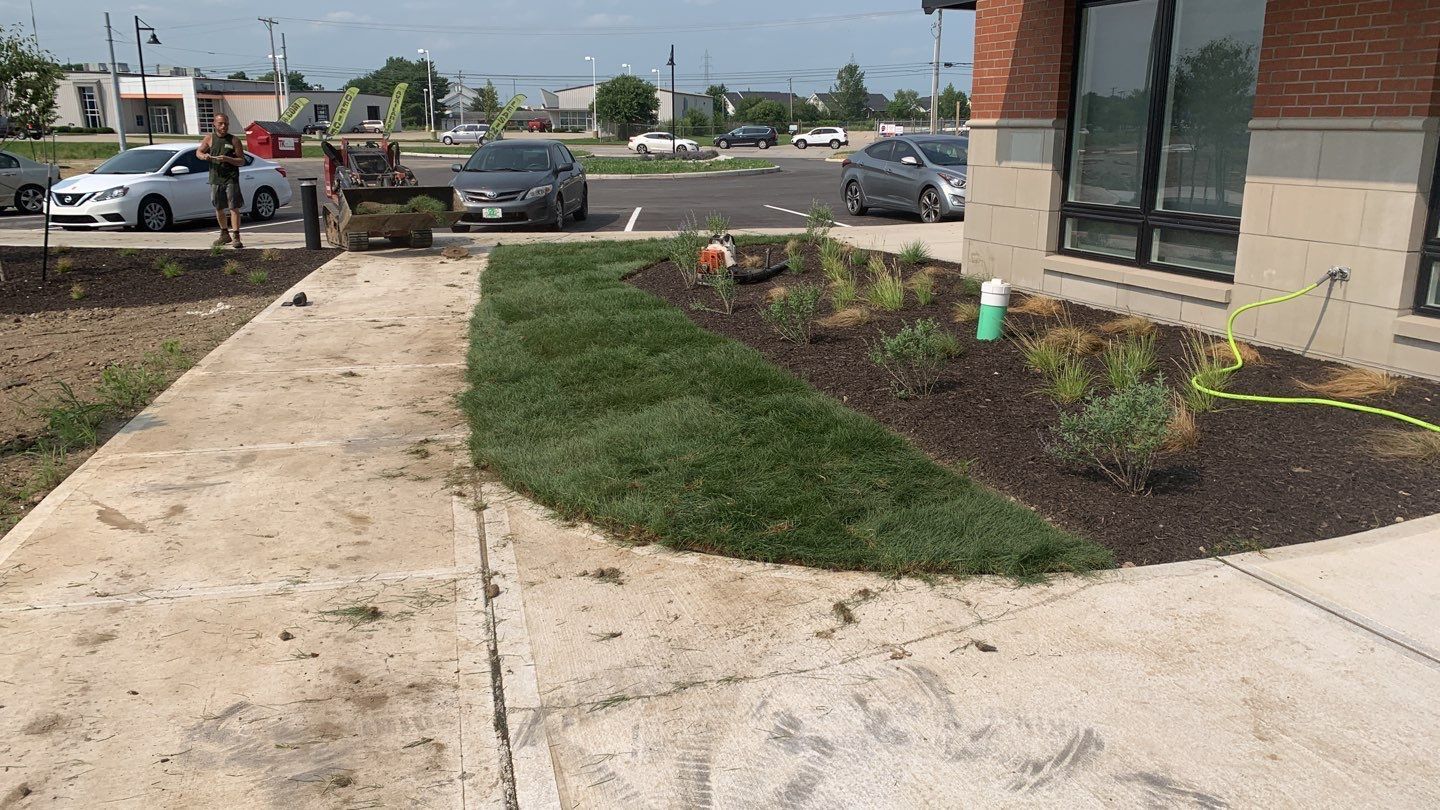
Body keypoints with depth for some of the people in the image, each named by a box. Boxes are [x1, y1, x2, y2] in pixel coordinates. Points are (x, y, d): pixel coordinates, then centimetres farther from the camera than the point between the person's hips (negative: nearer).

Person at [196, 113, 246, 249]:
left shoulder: (234, 140, -2)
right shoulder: (209, 139, 6)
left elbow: (242, 161, -3)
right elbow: (198, 152, 16)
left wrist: (228, 159, -19)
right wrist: (204, 156, -6)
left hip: (231, 178, -4)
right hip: (215, 179, 4)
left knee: (234, 207, -10)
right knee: (219, 208, 13)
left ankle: (236, 237, -11)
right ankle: (225, 235, 27)